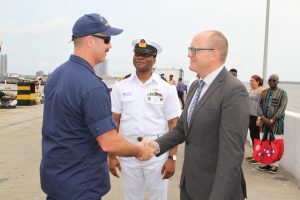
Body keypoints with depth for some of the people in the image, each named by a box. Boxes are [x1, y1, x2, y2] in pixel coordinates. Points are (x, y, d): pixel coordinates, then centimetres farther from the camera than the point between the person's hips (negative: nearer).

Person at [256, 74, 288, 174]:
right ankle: (267, 163, 16)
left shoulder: (282, 93, -1)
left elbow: (282, 108, -9)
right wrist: (263, 117, -11)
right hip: (265, 121, 5)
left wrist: (272, 120, -16)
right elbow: (259, 105, 5)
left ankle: (275, 165, 2)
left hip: (276, 122, -4)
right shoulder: (264, 92, 12)